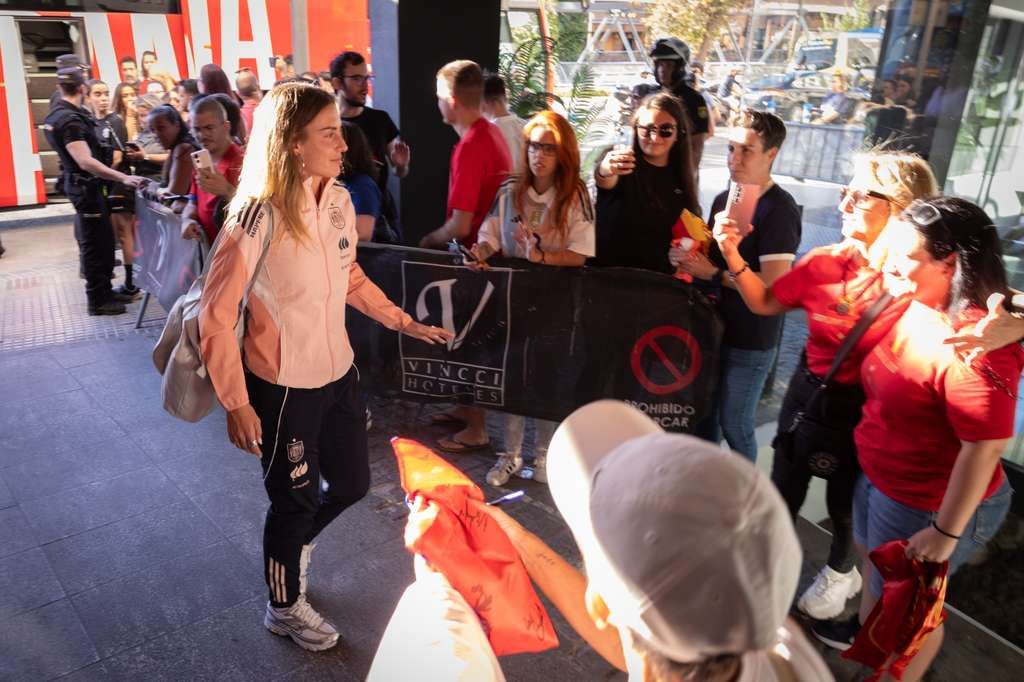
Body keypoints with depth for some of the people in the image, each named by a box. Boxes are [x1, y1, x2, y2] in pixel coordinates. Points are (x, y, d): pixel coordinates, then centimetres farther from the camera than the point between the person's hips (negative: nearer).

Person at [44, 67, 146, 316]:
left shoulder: (57, 115, 10)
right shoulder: (70, 119, -22)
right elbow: (86, 162, -30)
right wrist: (123, 178, -33)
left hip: (83, 184, 10)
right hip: (86, 186, -10)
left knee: (104, 239, 16)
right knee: (95, 244, -3)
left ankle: (104, 290, 25)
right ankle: (97, 300, 5)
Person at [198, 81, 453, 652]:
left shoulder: (339, 199, -1)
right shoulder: (258, 215, -21)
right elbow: (217, 316, -17)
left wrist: (404, 322, 11)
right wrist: (237, 404, -16)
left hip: (338, 371, 6)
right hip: (283, 385, -6)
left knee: (352, 484, 19)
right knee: (295, 499, 12)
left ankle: (296, 543, 53)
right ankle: (284, 608, 41)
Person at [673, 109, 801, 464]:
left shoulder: (779, 210, -19)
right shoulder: (723, 199, 5)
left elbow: (774, 287, -24)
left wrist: (714, 275, -20)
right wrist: (687, 256, -6)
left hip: (750, 343, -7)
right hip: (713, 328, 7)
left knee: (734, 425, 6)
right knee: (703, 417, 19)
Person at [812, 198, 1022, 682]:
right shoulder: (916, 308, -4)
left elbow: (985, 446, -29)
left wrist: (946, 533, -23)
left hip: (928, 505, -9)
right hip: (881, 480, 9)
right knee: (873, 561, 31)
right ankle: (864, 630, 58)